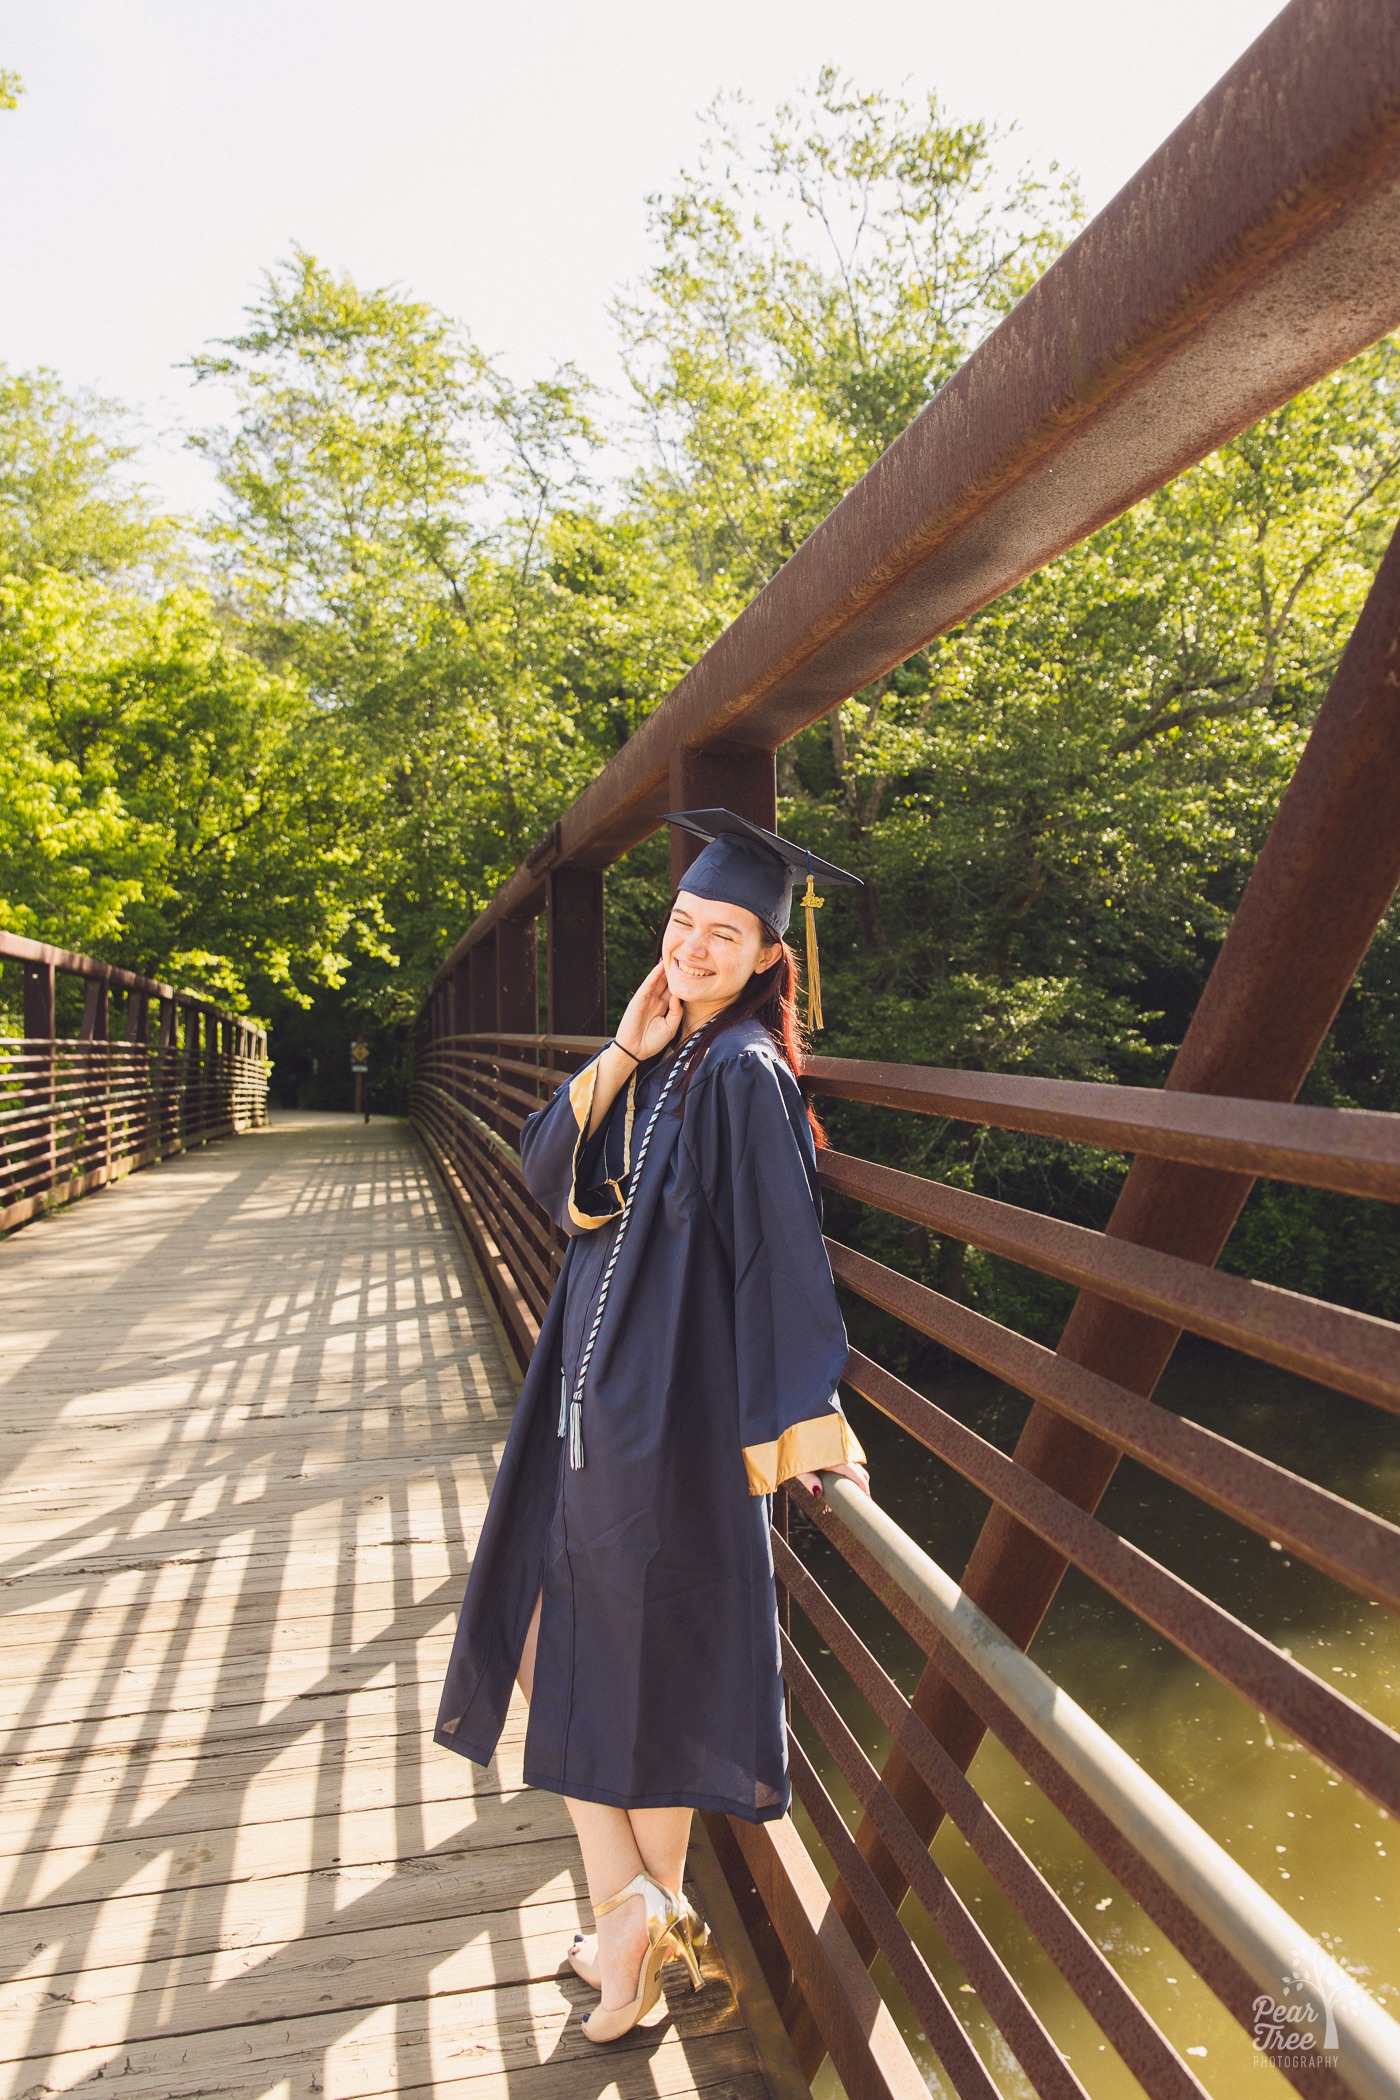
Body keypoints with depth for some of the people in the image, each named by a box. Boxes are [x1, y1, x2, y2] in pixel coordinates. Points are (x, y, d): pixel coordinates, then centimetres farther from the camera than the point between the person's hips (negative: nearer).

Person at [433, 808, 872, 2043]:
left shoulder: (742, 1073, -16)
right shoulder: (662, 1059, 9)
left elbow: (784, 1253, -21)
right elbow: (549, 1172, 2)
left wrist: (808, 1420, -23)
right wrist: (622, 1054, -10)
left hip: (673, 1400, -8)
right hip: (592, 1388, 8)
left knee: (649, 1646, 7)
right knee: (563, 1633, 13)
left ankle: (652, 1907, 27)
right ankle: (631, 1905, 25)